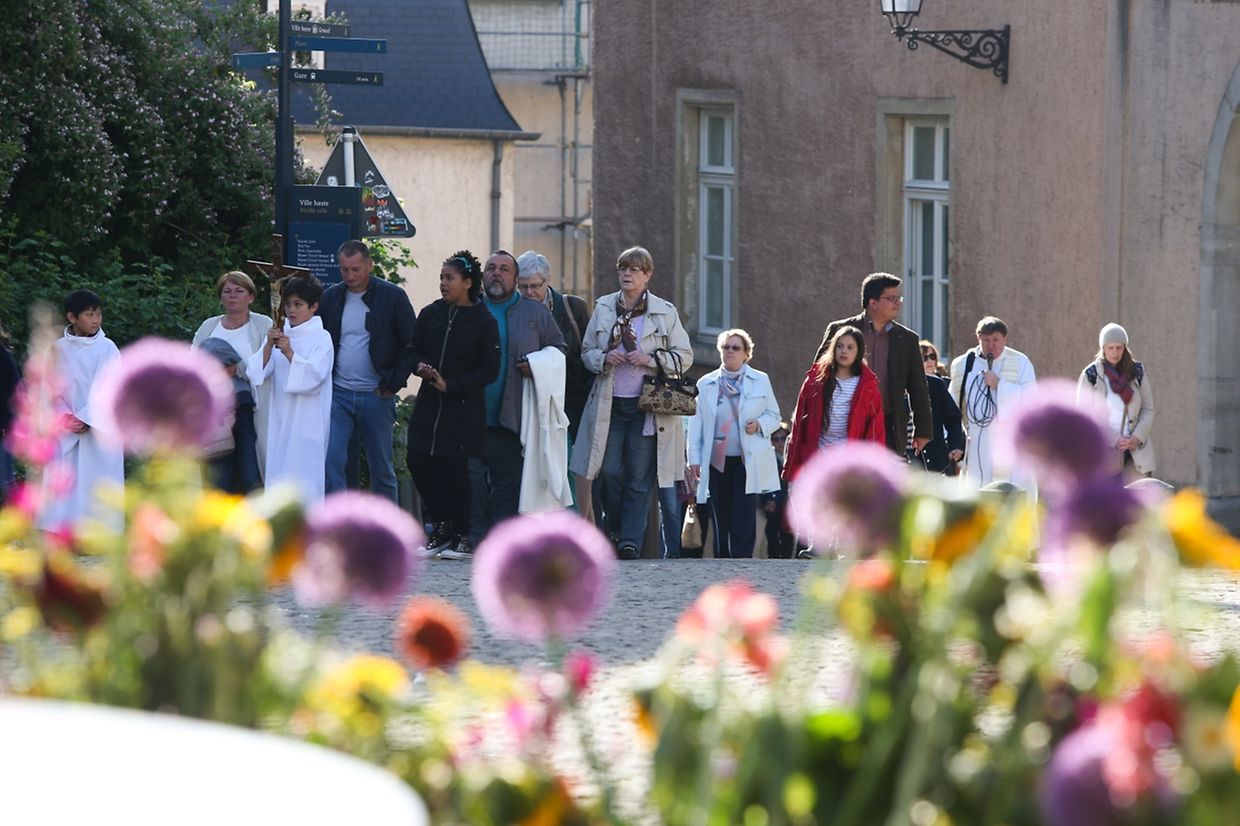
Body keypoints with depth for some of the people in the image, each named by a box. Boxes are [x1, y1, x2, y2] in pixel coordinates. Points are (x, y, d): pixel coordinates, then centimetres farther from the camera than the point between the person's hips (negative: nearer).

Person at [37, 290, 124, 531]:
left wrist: (86, 419, -14)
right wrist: (66, 418, -12)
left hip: (99, 430, -1)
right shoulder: (57, 350, 5)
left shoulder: (107, 349, 0)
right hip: (65, 432, 1)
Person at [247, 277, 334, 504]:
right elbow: (257, 372, 3)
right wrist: (269, 346, -13)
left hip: (308, 421, -5)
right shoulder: (279, 336, 11)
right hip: (281, 419, 5)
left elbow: (315, 375, -15)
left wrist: (289, 353, -21)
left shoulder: (321, 338, -3)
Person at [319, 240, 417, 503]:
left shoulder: (392, 297, -2)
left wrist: (392, 384, -6)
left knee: (381, 468, 5)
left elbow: (410, 345, 0)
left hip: (376, 395, -2)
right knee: (331, 459, -12)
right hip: (338, 393, 2)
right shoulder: (330, 298, 7)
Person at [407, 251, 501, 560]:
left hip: (463, 407, -4)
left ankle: (461, 537, 9)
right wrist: (420, 366, -8)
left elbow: (489, 370, -6)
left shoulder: (484, 322, -5)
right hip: (429, 404, 5)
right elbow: (414, 350, 16)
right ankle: (441, 527, 10)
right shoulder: (430, 315, 8)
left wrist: (450, 385, -14)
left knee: (455, 468, -3)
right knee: (418, 462, -4)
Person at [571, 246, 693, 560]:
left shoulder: (665, 312, 3)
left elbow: (684, 356, 3)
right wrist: (604, 358, -8)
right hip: (609, 404, 2)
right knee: (610, 472, -5)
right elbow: (586, 351, 15)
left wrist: (651, 359, -13)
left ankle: (631, 540, -2)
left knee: (640, 478, -4)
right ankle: (614, 528, 16)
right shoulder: (603, 308, 10)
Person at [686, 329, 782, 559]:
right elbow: (696, 423, 11)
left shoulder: (760, 381, 10)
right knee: (721, 517, 2)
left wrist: (759, 424, -10)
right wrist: (694, 459, 4)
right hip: (717, 461, 2)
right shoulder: (706, 384, 13)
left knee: (744, 513, -12)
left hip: (748, 460, -2)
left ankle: (742, 559, -15)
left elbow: (774, 416, 13)